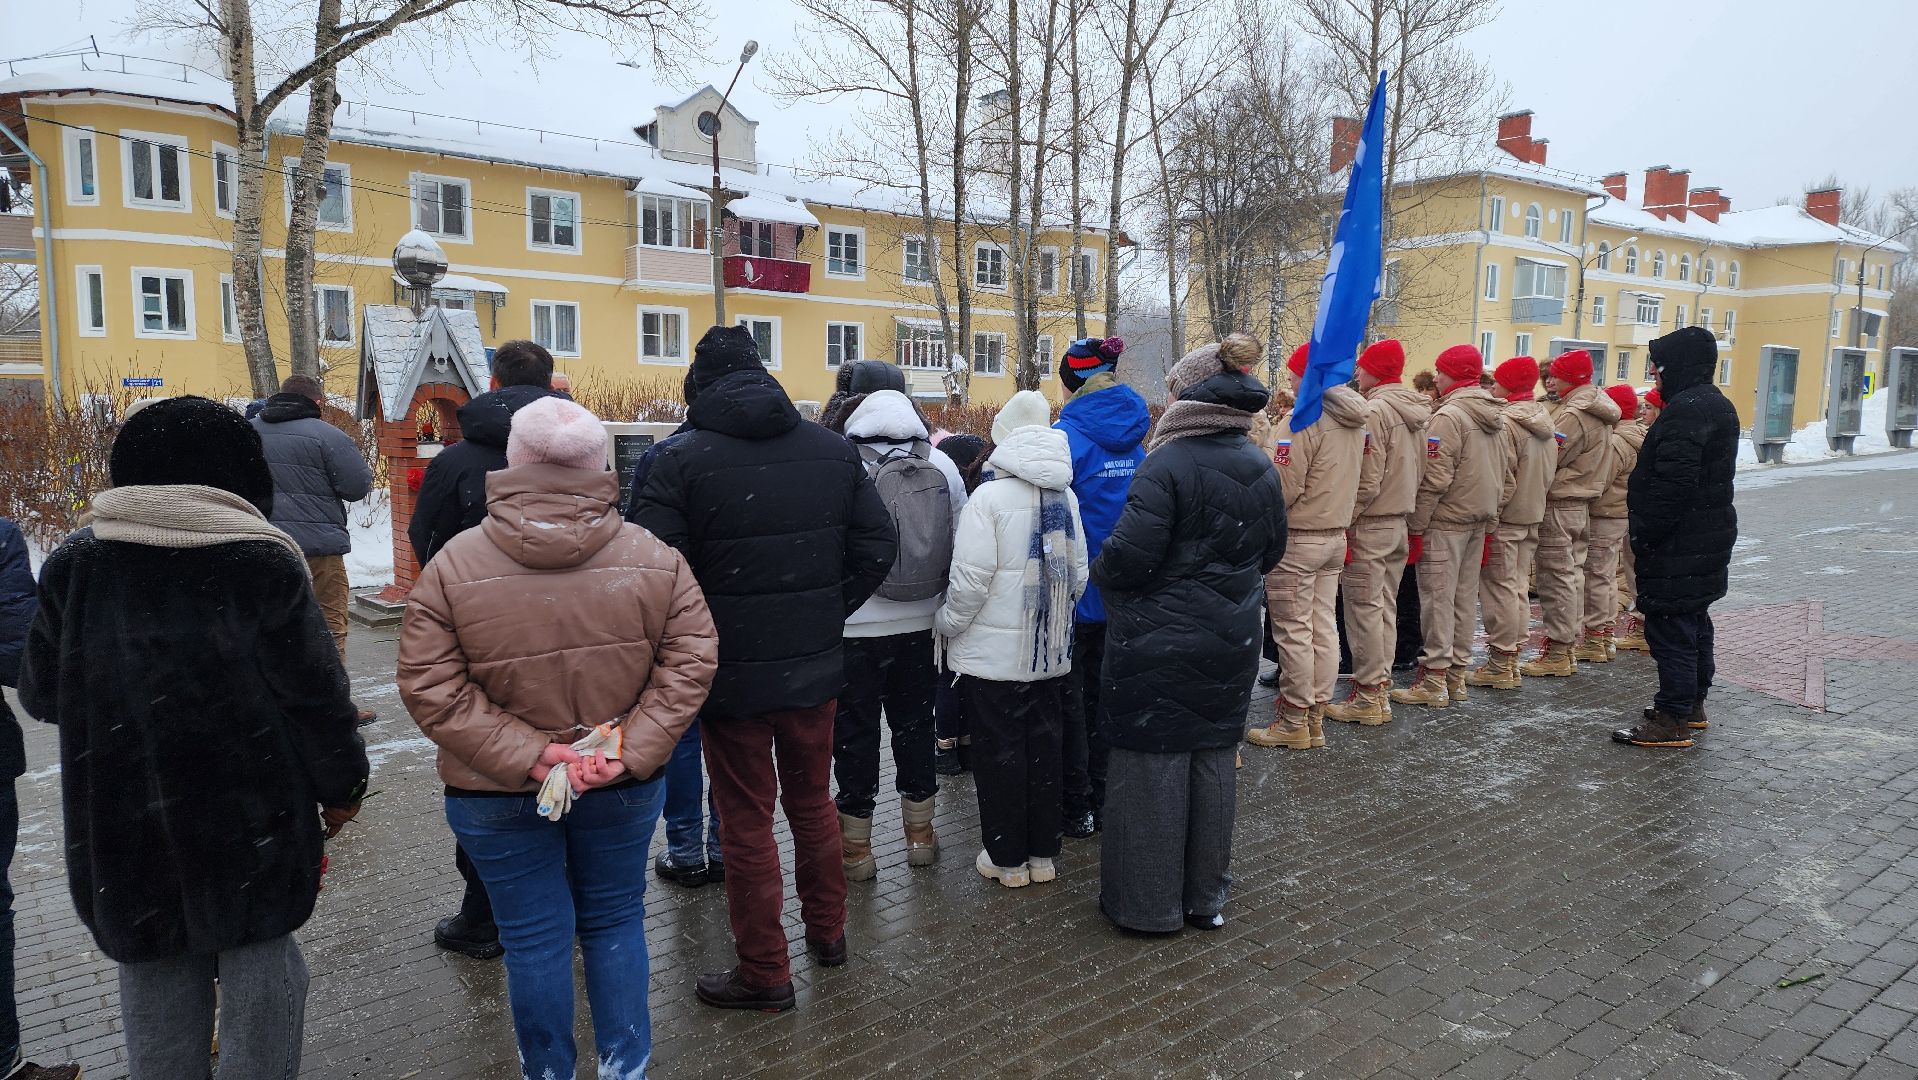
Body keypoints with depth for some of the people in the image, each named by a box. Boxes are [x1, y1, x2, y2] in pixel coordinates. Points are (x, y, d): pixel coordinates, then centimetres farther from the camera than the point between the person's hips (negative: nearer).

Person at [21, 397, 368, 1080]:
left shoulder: (73, 565, -4)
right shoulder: (263, 562, -13)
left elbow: (41, 695, 7)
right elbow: (314, 693, -11)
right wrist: (343, 785, 2)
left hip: (119, 817, 3)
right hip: (249, 816, -3)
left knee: (154, 971, 18)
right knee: (258, 957, 12)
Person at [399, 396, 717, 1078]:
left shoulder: (451, 567, -12)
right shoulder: (655, 558, -9)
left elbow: (431, 690, -15)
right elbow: (691, 663, -12)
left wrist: (527, 755, -17)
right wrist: (630, 751, -14)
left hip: (496, 794, -1)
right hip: (624, 789, 1)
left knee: (535, 938, 14)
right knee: (615, 921, 19)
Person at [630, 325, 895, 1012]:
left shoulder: (682, 460, -13)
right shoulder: (834, 450, 1)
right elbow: (876, 548, 3)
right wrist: (826, 615, 10)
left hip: (731, 672, -4)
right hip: (816, 668, 5)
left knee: (747, 820, 9)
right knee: (813, 801, 22)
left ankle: (764, 972, 20)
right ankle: (828, 931, 38)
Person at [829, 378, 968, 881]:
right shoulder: (941, 464, 0)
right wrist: (944, 609, 15)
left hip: (856, 628, -4)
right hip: (921, 626, 4)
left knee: (856, 733, 9)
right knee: (915, 725, 18)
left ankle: (856, 848, 18)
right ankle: (921, 834, 30)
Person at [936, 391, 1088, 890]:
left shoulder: (990, 496, -15)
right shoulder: (1066, 496, 3)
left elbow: (970, 580, -17)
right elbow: (1079, 573, 9)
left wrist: (946, 624, -1)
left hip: (994, 652, -5)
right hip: (1051, 649, 6)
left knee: (999, 751, 6)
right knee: (1045, 746, 14)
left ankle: (1007, 858, 16)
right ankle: (1044, 852, 25)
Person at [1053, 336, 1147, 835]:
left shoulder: (1068, 434, -17)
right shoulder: (1136, 435, 2)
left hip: (1078, 588, -6)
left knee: (1069, 695, 7)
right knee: (1105, 691, 17)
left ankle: (1078, 806, 13)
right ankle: (1104, 798, 26)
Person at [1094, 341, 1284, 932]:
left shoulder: (1167, 465, -18)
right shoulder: (1260, 467, 5)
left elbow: (1130, 555, -23)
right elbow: (1271, 551, 13)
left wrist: (1099, 569, -2)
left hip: (1161, 646, -7)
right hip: (1232, 642, 7)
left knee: (1153, 764, 5)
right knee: (1214, 761, 15)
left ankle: (1148, 902, 16)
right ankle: (1206, 897, 28)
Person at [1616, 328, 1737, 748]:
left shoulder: (1686, 408, -20)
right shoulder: (1716, 405, 15)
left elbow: (1674, 482, -26)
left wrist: (1644, 532, -20)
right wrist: (1642, 510, 19)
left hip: (1679, 541, -11)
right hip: (1710, 536, 11)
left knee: (1670, 627, -6)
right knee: (1693, 621, 20)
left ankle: (1673, 720, -2)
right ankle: (1693, 705, 32)